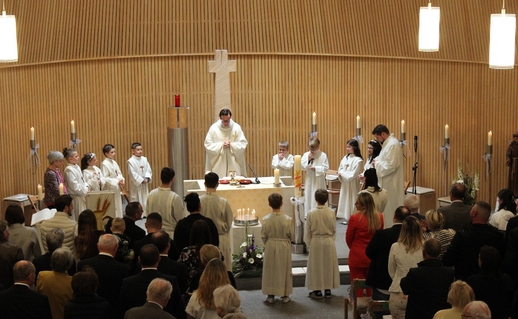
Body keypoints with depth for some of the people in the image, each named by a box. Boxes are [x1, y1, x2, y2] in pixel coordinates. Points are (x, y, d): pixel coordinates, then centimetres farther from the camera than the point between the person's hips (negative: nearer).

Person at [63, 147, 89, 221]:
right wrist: (84, 191, -13)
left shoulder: (77, 167, 12)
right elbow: (74, 186, -19)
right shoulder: (69, 170, -16)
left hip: (82, 196, 9)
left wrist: (86, 187, 2)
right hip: (75, 197, -9)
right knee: (77, 218, -4)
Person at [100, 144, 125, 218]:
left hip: (116, 189, 8)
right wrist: (117, 182, -20)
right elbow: (105, 178, -18)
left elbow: (119, 173, 15)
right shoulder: (104, 164, -14)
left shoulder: (114, 162, 9)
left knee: (118, 206, 13)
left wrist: (121, 179, -7)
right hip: (109, 189, -8)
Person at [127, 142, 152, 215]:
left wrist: (147, 178, -14)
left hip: (144, 184, 6)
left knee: (145, 199, 9)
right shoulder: (131, 161, -12)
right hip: (136, 184, -6)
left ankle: (145, 214, 18)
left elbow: (148, 170, 4)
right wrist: (142, 180, -16)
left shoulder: (144, 159, 5)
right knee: (136, 200, -4)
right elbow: (133, 174, -16)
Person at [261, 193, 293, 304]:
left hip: (270, 247, 0)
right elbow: (291, 235, -6)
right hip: (284, 246, 0)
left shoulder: (266, 219, -14)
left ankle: (271, 295, 18)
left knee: (270, 270, 13)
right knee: (284, 270, 12)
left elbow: (263, 236, -6)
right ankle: (285, 295, 18)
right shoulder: (287, 219, -16)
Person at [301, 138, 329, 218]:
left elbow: (325, 167, -11)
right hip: (309, 179, 3)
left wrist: (316, 168, -19)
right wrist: (308, 159, -15)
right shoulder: (306, 155, 2)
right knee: (308, 196, 8)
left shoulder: (323, 155, -7)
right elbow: (302, 166, -4)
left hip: (319, 180, -3)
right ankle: (307, 214, 17)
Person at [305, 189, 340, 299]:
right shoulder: (331, 212, -9)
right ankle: (328, 289, 20)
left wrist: (308, 243, 9)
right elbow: (334, 229, 1)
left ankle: (317, 290, 14)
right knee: (328, 265, 14)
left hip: (315, 242, -2)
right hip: (329, 241, 2)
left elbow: (308, 231, -6)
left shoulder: (311, 213, -13)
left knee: (316, 266, 10)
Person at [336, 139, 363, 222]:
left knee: (352, 201, -4)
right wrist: (340, 174, -13)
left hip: (353, 185, -7)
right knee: (345, 200, 10)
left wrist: (342, 173, -11)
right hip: (344, 184, 7)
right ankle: (347, 219, 17)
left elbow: (353, 174, -17)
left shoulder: (358, 160, -13)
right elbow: (340, 170, 9)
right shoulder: (345, 158, 8)